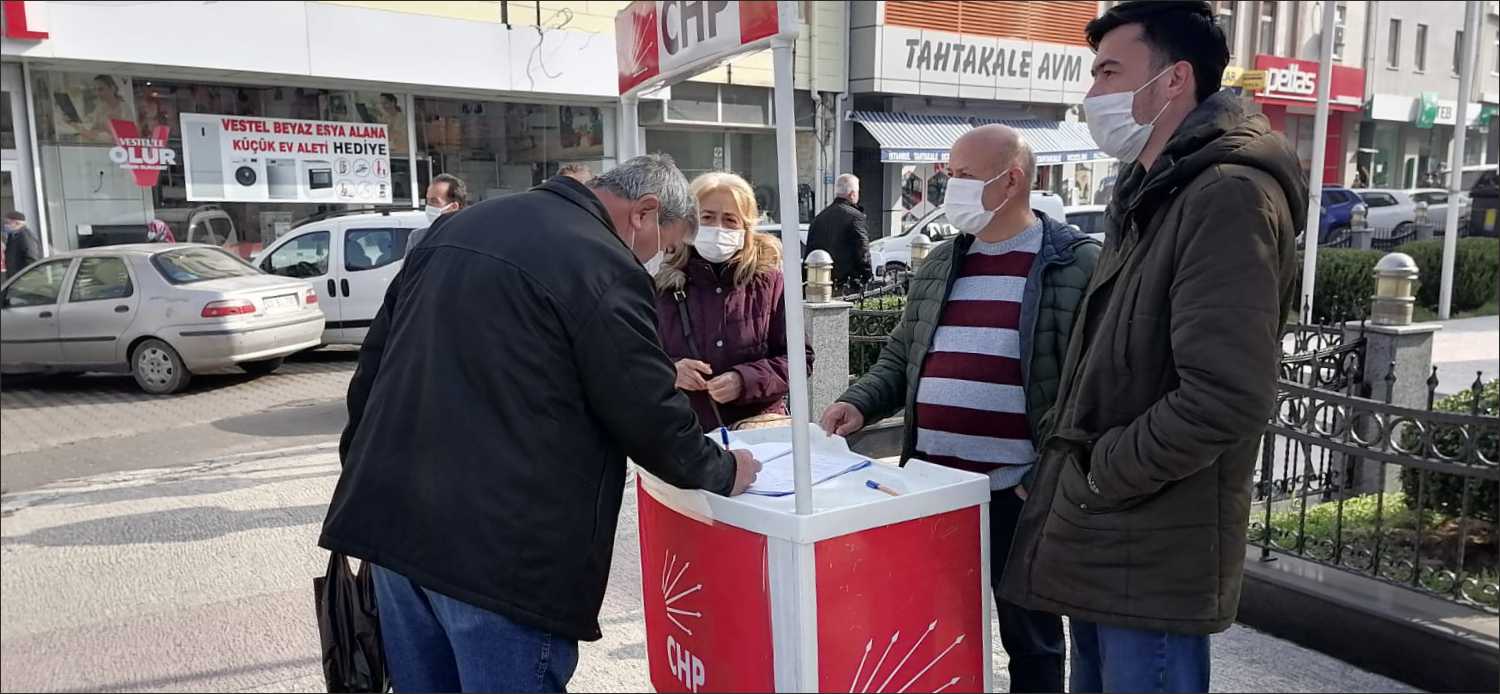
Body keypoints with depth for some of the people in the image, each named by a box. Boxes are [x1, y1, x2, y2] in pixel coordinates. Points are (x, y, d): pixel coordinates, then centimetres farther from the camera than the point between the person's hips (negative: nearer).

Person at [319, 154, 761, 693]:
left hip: (393, 514, 9)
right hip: (500, 544, -8)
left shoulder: (467, 225, 14)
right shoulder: (603, 268, -13)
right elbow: (648, 413, -10)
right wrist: (722, 471, 8)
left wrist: (363, 465, 26)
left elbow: (375, 360, 18)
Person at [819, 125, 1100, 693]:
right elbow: (900, 359, 17)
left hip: (1020, 493, -5)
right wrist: (860, 403, -1)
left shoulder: (1078, 264, -7)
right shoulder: (940, 264, 12)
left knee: (1029, 637, 14)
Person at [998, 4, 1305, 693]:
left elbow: (1223, 399, -27)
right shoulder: (1147, 194, 15)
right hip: (1101, 543, 9)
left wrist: (1098, 476, -15)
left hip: (1152, 558, -9)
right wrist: (1069, 467, 9)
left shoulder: (1229, 196, -17)